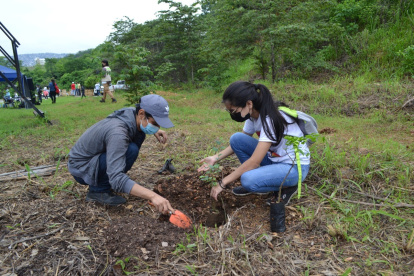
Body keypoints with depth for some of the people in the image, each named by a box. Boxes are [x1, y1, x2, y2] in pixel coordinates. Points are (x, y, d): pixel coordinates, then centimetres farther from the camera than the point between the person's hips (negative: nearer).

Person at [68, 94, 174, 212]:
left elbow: (137, 124, 17)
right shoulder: (117, 133, -36)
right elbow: (116, 179, -41)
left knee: (139, 134, -2)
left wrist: (155, 130, -6)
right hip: (80, 168, -9)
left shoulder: (131, 112, -11)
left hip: (96, 156, 9)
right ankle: (98, 190, -10)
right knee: (131, 150, -29)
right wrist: (152, 196, -48)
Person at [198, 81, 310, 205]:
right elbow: (239, 143, 10)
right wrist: (215, 158, -3)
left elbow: (254, 162, -30)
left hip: (295, 167, -8)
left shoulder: (271, 119, -29)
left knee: (248, 180, -31)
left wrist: (222, 184, -25)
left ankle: (286, 187, -3)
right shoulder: (253, 115, -4)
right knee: (236, 139, -8)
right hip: (273, 157, 8)